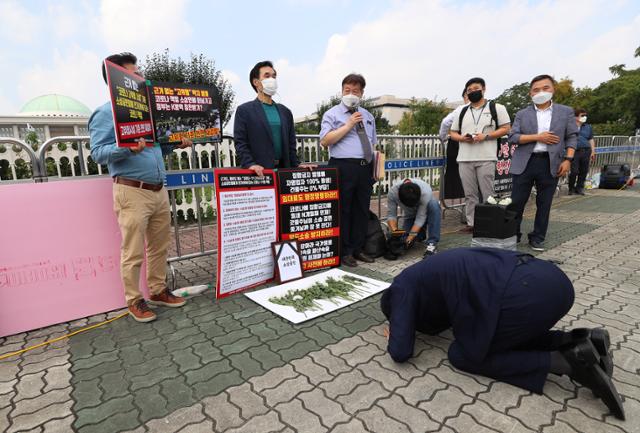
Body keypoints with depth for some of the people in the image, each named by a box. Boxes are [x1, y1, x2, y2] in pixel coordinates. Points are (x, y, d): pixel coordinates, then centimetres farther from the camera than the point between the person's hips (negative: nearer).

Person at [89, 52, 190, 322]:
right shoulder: (105, 113, -4)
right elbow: (98, 153, -12)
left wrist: (175, 144, 10)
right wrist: (127, 149, -29)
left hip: (159, 190, 8)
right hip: (132, 191, -7)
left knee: (160, 247, 12)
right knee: (133, 252, 0)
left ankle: (158, 291, 25)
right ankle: (134, 301, 15)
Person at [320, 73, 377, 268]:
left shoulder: (368, 116, 19)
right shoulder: (332, 114, 1)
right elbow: (325, 141, -12)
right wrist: (349, 125, -13)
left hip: (365, 167, 6)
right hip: (343, 167, -6)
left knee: (362, 210, 11)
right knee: (343, 211, 0)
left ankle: (358, 249, 24)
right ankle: (344, 252, 13)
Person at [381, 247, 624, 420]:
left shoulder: (402, 286, 8)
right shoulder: (427, 273, 31)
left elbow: (401, 353, 6)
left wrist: (395, 338, 27)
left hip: (521, 294, -9)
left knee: (462, 355, 12)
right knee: (506, 338, 32)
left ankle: (566, 362, 2)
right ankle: (580, 341, 13)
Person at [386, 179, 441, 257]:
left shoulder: (426, 192, -37)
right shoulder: (392, 192, -29)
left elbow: (421, 217, -34)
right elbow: (391, 214, -23)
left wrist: (411, 235, -42)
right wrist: (394, 230, -39)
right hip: (410, 215, 2)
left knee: (433, 205, -37)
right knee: (406, 242, -18)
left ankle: (432, 243, -32)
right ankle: (421, 235, 16)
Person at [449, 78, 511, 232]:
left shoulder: (496, 108, 9)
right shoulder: (462, 112, 19)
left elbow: (505, 128, 3)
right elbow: (453, 132, 18)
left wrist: (486, 136, -12)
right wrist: (462, 138, -4)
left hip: (486, 158, -3)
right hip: (464, 159, 4)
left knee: (487, 193, -4)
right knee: (470, 194, 5)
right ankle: (471, 223, 11)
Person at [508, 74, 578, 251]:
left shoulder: (566, 112, 9)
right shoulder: (522, 114, 7)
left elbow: (572, 137, 8)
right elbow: (512, 137, -2)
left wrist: (568, 159, -4)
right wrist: (537, 137, -12)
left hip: (551, 164, 1)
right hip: (525, 163, 0)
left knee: (544, 203, 5)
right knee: (516, 202, 0)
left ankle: (537, 238, 16)